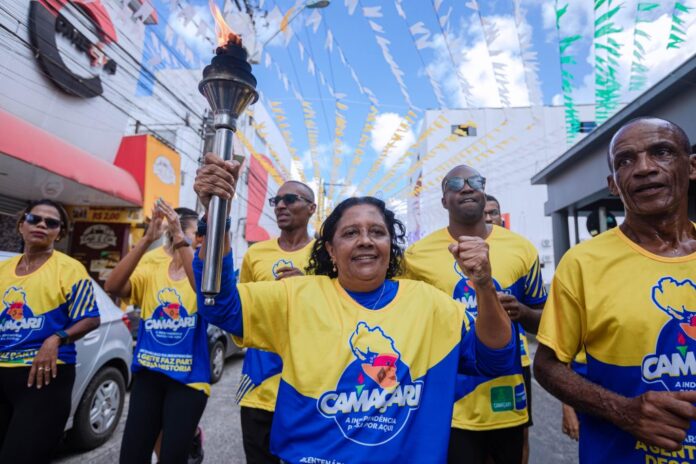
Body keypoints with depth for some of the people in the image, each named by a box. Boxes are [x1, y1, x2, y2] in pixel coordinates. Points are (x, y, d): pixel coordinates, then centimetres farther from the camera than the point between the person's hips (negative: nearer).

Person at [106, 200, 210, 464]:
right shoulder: (151, 271, 2)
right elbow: (113, 287, -14)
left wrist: (181, 241, -32)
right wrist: (147, 239, -22)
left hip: (188, 378, -3)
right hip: (148, 373, 3)